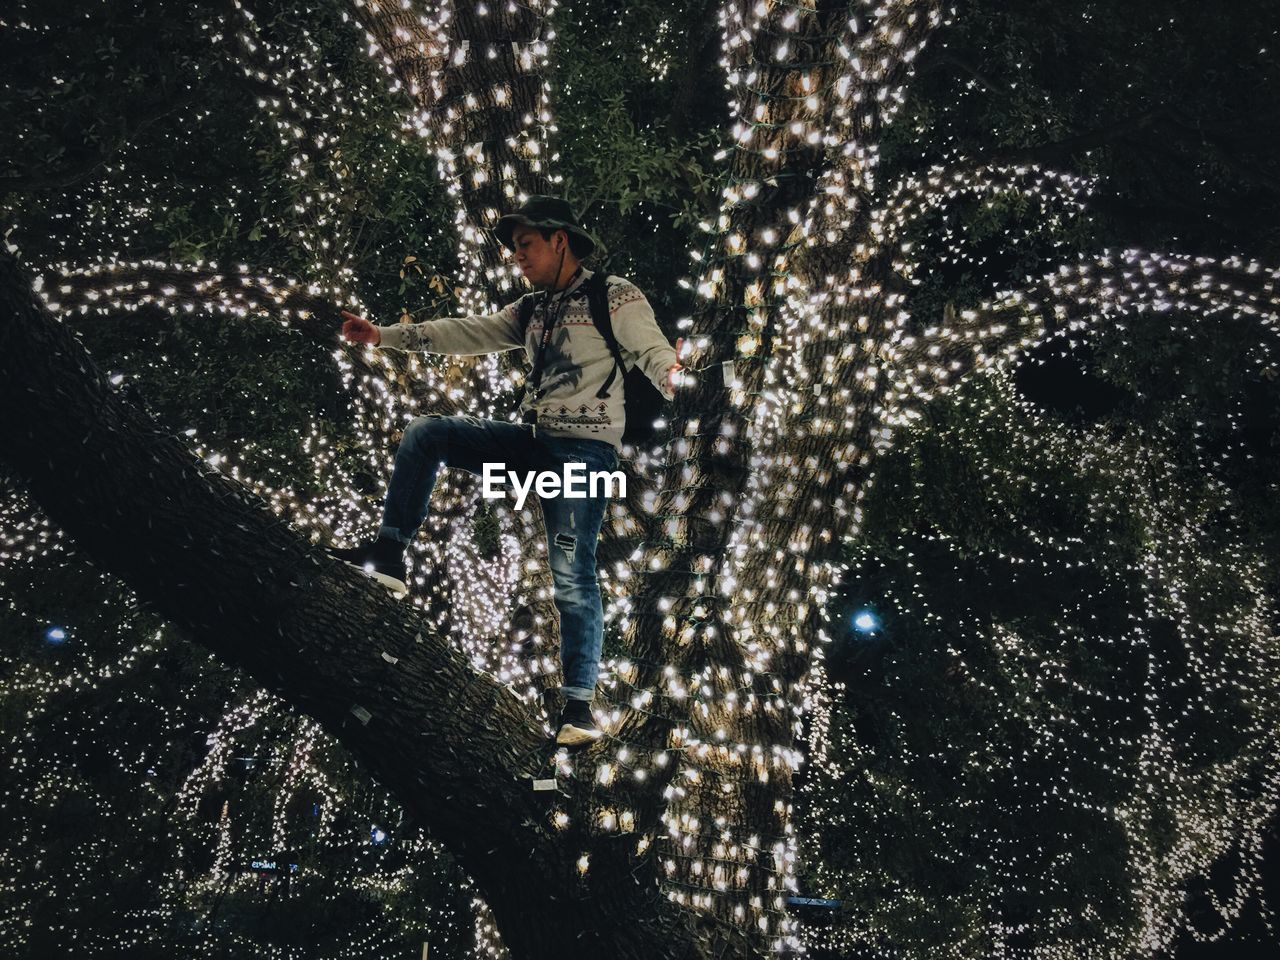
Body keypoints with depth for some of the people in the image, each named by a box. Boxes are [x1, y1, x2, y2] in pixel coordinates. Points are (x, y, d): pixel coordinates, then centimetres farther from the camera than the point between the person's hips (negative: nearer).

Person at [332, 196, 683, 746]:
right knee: (426, 433, -2)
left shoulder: (613, 296, -3)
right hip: (532, 440, 7)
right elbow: (469, 333, 14)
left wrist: (670, 379, -36)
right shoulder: (532, 310, 17)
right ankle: (390, 554, -3)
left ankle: (579, 705, -5)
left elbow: (652, 351, -13)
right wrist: (384, 336, 8)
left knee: (571, 573, -12)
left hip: (585, 447, -7)